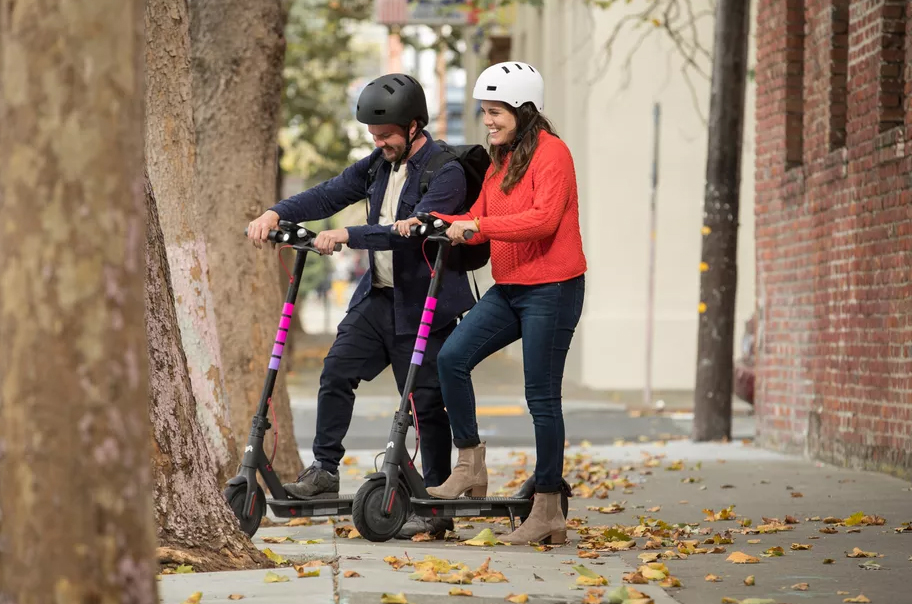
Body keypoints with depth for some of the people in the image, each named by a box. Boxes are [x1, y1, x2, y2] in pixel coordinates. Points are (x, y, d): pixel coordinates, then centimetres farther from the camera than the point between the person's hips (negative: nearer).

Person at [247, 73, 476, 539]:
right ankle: (324, 472, 6)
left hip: (423, 304, -7)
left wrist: (347, 235, -34)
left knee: (426, 400, -3)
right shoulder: (379, 165, 9)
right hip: (377, 297, 7)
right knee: (336, 371, -5)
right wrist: (276, 213, -10)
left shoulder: (446, 173, -15)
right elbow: (329, 195, 6)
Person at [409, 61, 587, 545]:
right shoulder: (500, 160, 15)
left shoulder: (551, 152, -12)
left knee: (541, 396, -3)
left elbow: (544, 218, -25)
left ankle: (547, 510, 5)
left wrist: (477, 227, -31)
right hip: (508, 289, 8)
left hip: (551, 290, -8)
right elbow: (479, 221, 12)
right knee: (451, 357, -9)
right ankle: (470, 466, 1)